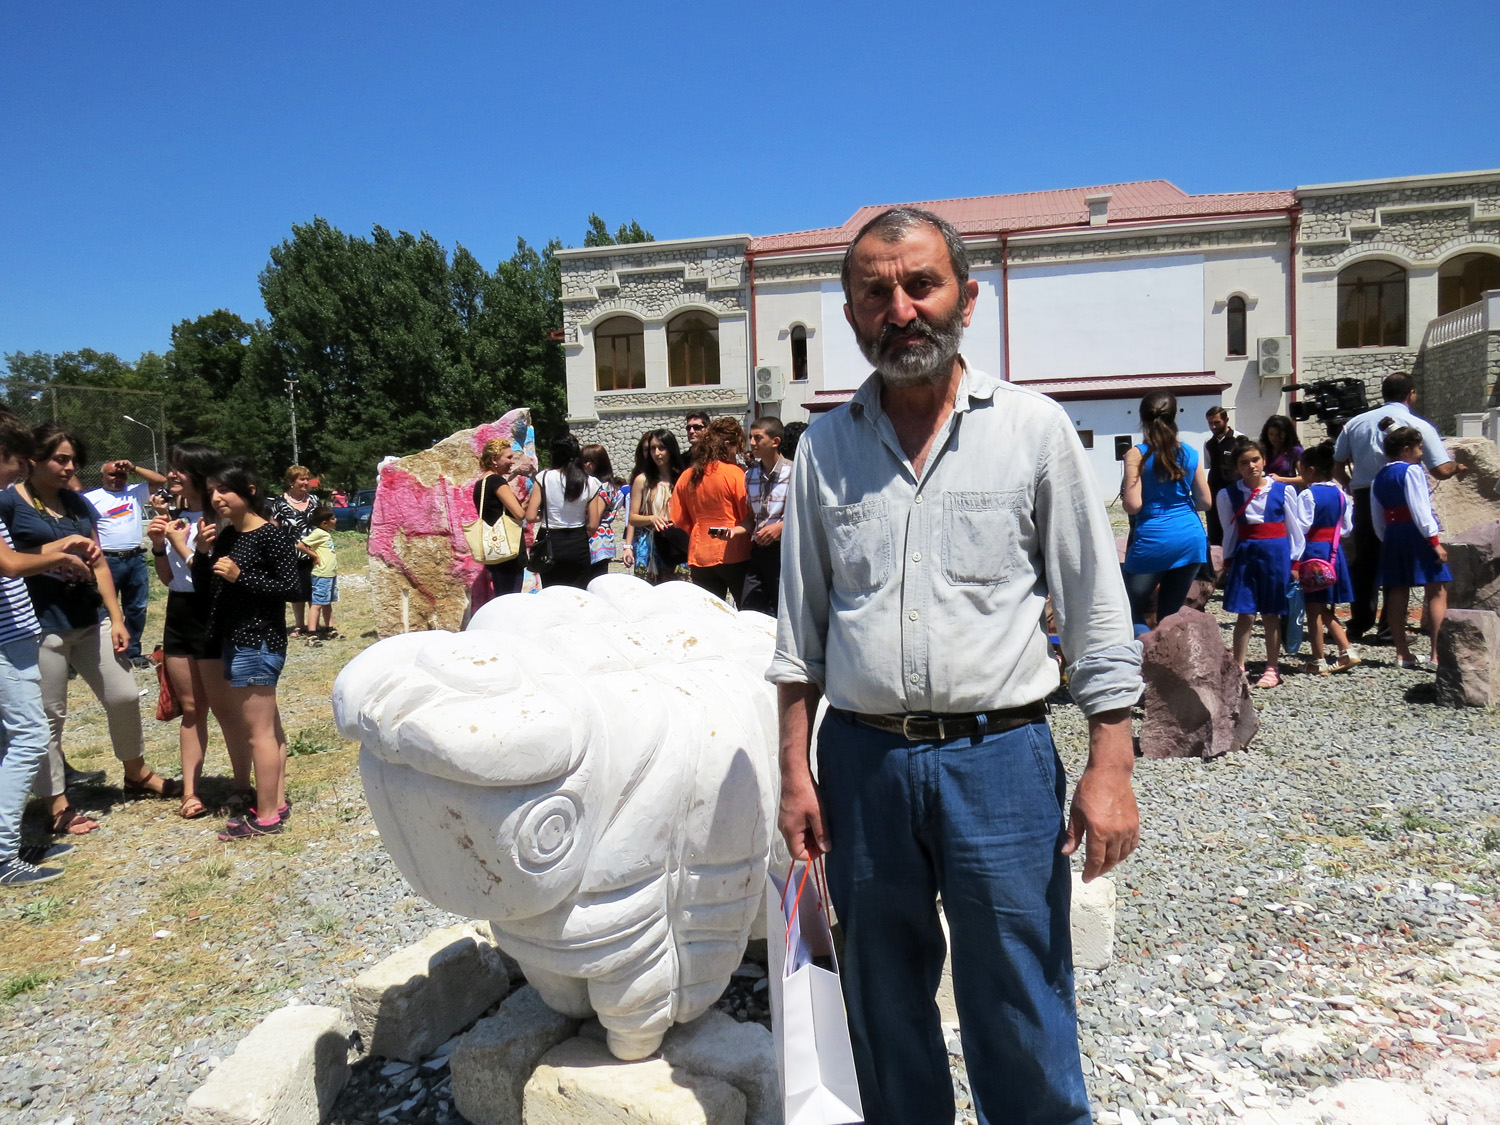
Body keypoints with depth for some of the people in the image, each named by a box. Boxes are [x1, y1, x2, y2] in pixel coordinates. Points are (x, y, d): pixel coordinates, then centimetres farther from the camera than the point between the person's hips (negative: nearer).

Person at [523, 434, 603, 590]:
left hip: (550, 543, -1)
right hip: (578, 544, 1)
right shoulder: (590, 483, -3)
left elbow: (530, 517, -11)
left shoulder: (544, 477, -7)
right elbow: (593, 525, -4)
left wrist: (544, 515, 10)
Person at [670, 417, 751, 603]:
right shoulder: (734, 473, -9)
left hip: (700, 556, 5)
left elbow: (679, 521, 11)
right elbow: (748, 515, -11)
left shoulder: (686, 477, 5)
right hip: (733, 555, -5)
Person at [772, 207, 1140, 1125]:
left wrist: (1110, 766, -7)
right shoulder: (825, 447, 6)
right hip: (861, 762, 3)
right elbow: (801, 629, 9)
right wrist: (796, 771, 4)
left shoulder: (1035, 428, 0)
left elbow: (1097, 612, 0)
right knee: (885, 1009, 18)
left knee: (1021, 1022, 8)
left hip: (999, 757, -2)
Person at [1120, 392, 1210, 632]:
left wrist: (1124, 493, 8)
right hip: (1191, 538, 5)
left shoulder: (1137, 454, -8)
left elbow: (1133, 505, -13)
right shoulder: (1190, 454, 6)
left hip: (1153, 538, -5)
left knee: (1132, 612, 5)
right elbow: (1204, 501, 10)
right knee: (1170, 615, 14)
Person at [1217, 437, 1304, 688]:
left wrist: (1295, 562, 3)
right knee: (1244, 614, 0)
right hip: (1245, 555, 1)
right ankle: (1238, 667, 10)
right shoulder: (1229, 495, 0)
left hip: (1276, 554, -1)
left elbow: (1294, 529, 4)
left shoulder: (1283, 491, -2)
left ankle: (1272, 668, 19)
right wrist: (1228, 562, 9)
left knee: (1271, 615, 8)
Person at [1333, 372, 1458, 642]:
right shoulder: (1419, 426, -4)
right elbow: (1441, 470, -7)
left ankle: (1360, 623, 17)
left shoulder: (1355, 422, 7)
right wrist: (1457, 465, 15)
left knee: (1363, 559, 13)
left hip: (1364, 498, 3)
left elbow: (1338, 466, 9)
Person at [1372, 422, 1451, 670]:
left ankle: (1402, 654, 13)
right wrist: (1435, 541, -16)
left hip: (1393, 538, 8)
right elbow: (1420, 509, -16)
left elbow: (1378, 519, 14)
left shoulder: (1379, 478, 13)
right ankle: (1436, 655, -11)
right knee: (1437, 592, -5)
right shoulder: (1411, 471, -9)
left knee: (1397, 593, 9)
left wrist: (1387, 540, 19)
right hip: (1417, 536, -8)